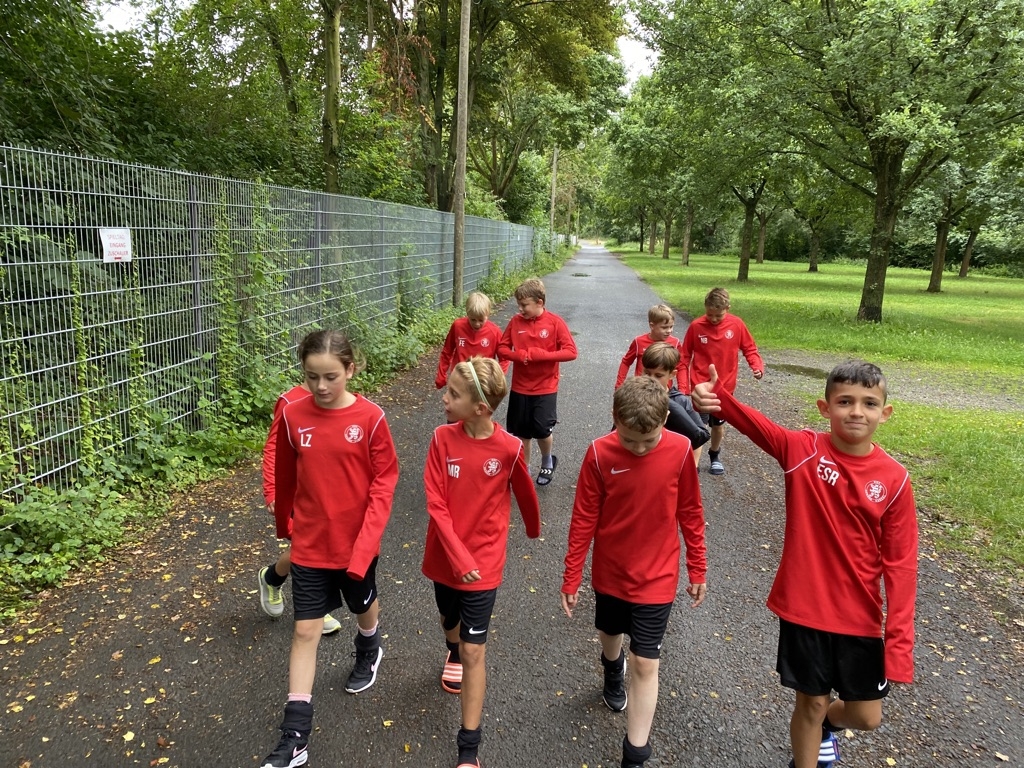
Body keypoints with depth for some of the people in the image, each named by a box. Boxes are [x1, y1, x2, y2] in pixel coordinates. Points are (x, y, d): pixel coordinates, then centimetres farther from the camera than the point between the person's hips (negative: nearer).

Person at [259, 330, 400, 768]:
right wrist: (284, 525, 17)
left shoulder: (370, 417, -16)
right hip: (309, 543, 1)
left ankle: (368, 652, 58)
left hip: (356, 542, -1)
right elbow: (285, 476, 4)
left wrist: (368, 539, -19)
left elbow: (384, 480, -11)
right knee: (305, 631, 5)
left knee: (364, 606, 24)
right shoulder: (292, 416, -9)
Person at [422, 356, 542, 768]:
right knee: (450, 623, 27)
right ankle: (453, 656, 63)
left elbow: (526, 493, 1)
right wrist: (459, 557, -21)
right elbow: (435, 504, -14)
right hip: (445, 558, 3)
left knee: (475, 651, 1)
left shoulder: (509, 448, -18)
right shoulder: (442, 439, -13)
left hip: (484, 564, -3)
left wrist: (534, 529, 18)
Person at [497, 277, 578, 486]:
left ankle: (548, 461, 24)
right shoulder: (515, 322, -2)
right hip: (520, 388, 3)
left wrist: (541, 355, -22)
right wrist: (519, 355, -17)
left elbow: (571, 352, -13)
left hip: (546, 388, -3)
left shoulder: (555, 322, -10)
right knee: (521, 433, 10)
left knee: (542, 430, -8)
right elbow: (502, 349, 3)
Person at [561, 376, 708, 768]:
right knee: (610, 634, 26)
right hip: (609, 573, 2)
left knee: (645, 664, 2)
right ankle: (613, 670, 61)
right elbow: (584, 519, -10)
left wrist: (698, 570, 3)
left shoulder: (680, 450, -17)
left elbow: (690, 513, -5)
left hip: (656, 578, -1)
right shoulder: (600, 453, -19)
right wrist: (571, 576, -5)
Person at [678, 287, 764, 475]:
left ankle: (715, 455, 43)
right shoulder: (696, 326, -12)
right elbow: (684, 357, -5)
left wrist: (757, 366, -17)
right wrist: (683, 386, -8)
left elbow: (749, 348, 2)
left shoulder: (737, 324, -9)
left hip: (725, 386, 3)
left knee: (718, 425, 20)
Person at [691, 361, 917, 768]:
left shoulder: (894, 480, -9)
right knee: (811, 703, 14)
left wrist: (899, 639, -9)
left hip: (860, 616, 2)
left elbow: (900, 564, -6)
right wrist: (716, 396, -48)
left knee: (866, 717, 16)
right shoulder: (802, 450, -12)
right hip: (804, 607, -2)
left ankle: (825, 724, 50)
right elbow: (754, 424, -28)